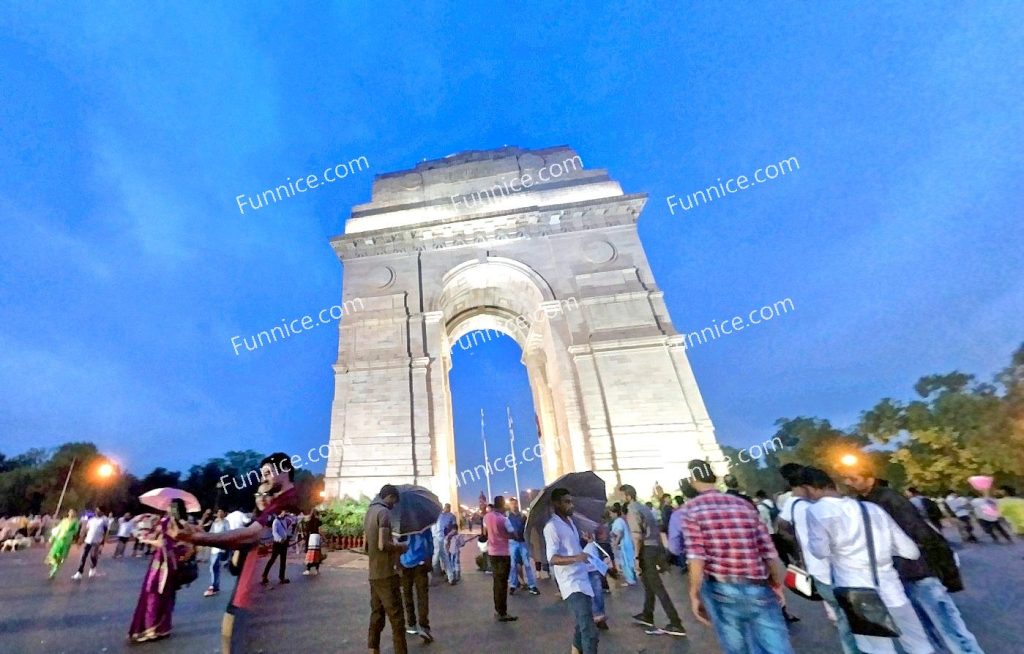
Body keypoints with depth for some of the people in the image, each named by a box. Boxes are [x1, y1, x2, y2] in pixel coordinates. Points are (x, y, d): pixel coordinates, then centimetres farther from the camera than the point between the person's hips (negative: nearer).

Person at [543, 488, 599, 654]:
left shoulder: (570, 521, 11)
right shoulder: (552, 526, -18)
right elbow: (552, 558, -23)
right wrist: (575, 558, -37)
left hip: (582, 579, 9)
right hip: (571, 583, -9)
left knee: (582, 624, 21)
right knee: (589, 631, -11)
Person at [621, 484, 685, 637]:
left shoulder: (632, 511, -13)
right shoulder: (644, 507, 14)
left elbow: (637, 536, -19)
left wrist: (637, 557, -15)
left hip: (647, 550, -10)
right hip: (656, 547, 10)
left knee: (658, 588, -3)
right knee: (648, 584, 21)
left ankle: (676, 624, -1)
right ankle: (647, 616, 34)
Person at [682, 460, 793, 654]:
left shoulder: (692, 509, -6)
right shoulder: (744, 504, 6)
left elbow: (697, 559, -13)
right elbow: (769, 552, 5)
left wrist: (694, 595, -2)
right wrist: (777, 586, 20)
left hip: (721, 591, -2)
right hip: (759, 590, 2)